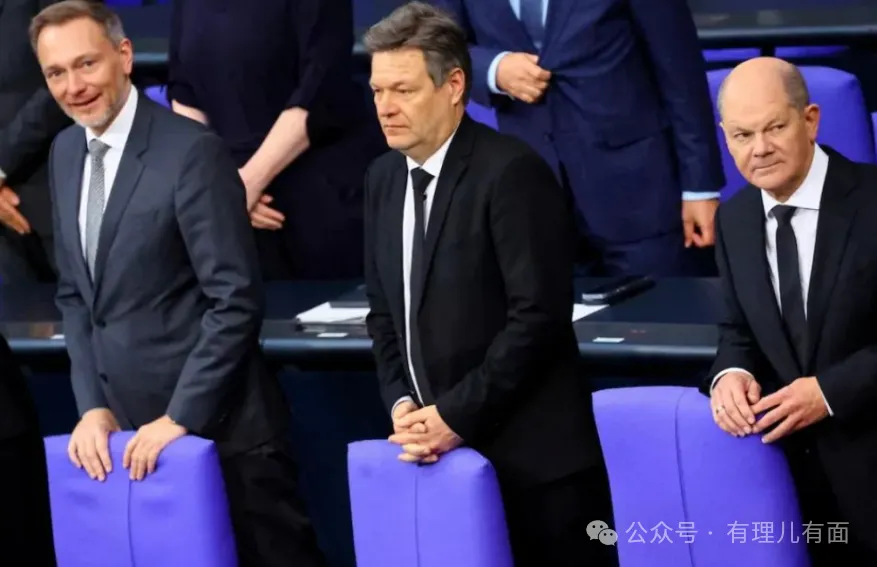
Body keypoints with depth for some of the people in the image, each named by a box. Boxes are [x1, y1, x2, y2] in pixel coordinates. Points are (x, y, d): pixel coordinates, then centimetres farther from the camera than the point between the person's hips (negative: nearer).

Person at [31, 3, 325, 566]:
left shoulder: (192, 151, -14)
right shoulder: (65, 153, 9)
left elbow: (237, 300, -16)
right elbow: (75, 294, 14)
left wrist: (181, 416, -17)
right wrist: (93, 406, 3)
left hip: (217, 422, -6)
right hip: (132, 430, 6)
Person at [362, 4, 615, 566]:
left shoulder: (512, 172, -13)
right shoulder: (383, 178, 10)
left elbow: (539, 315, -18)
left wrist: (457, 415, -16)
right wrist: (402, 403, 0)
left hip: (529, 453, -6)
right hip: (443, 451, 6)